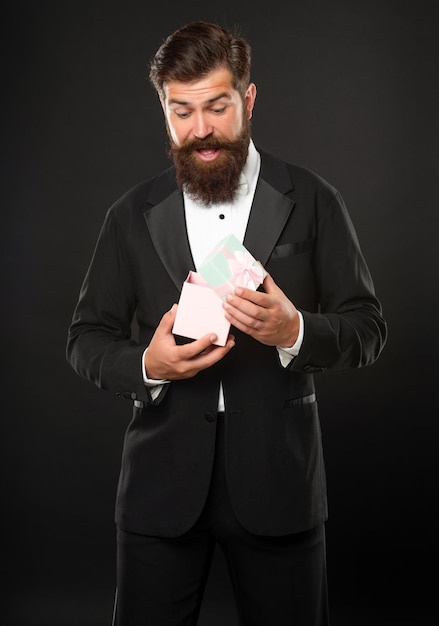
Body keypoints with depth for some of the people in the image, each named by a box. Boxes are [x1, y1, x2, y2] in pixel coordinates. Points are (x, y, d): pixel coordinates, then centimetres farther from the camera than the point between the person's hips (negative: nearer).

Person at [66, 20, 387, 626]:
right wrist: (146, 364, -14)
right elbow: (85, 337, 7)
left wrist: (294, 331, -20)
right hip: (162, 480, 1)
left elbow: (368, 327, 1)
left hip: (277, 479, -1)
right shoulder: (133, 214, 6)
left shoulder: (312, 201, 1)